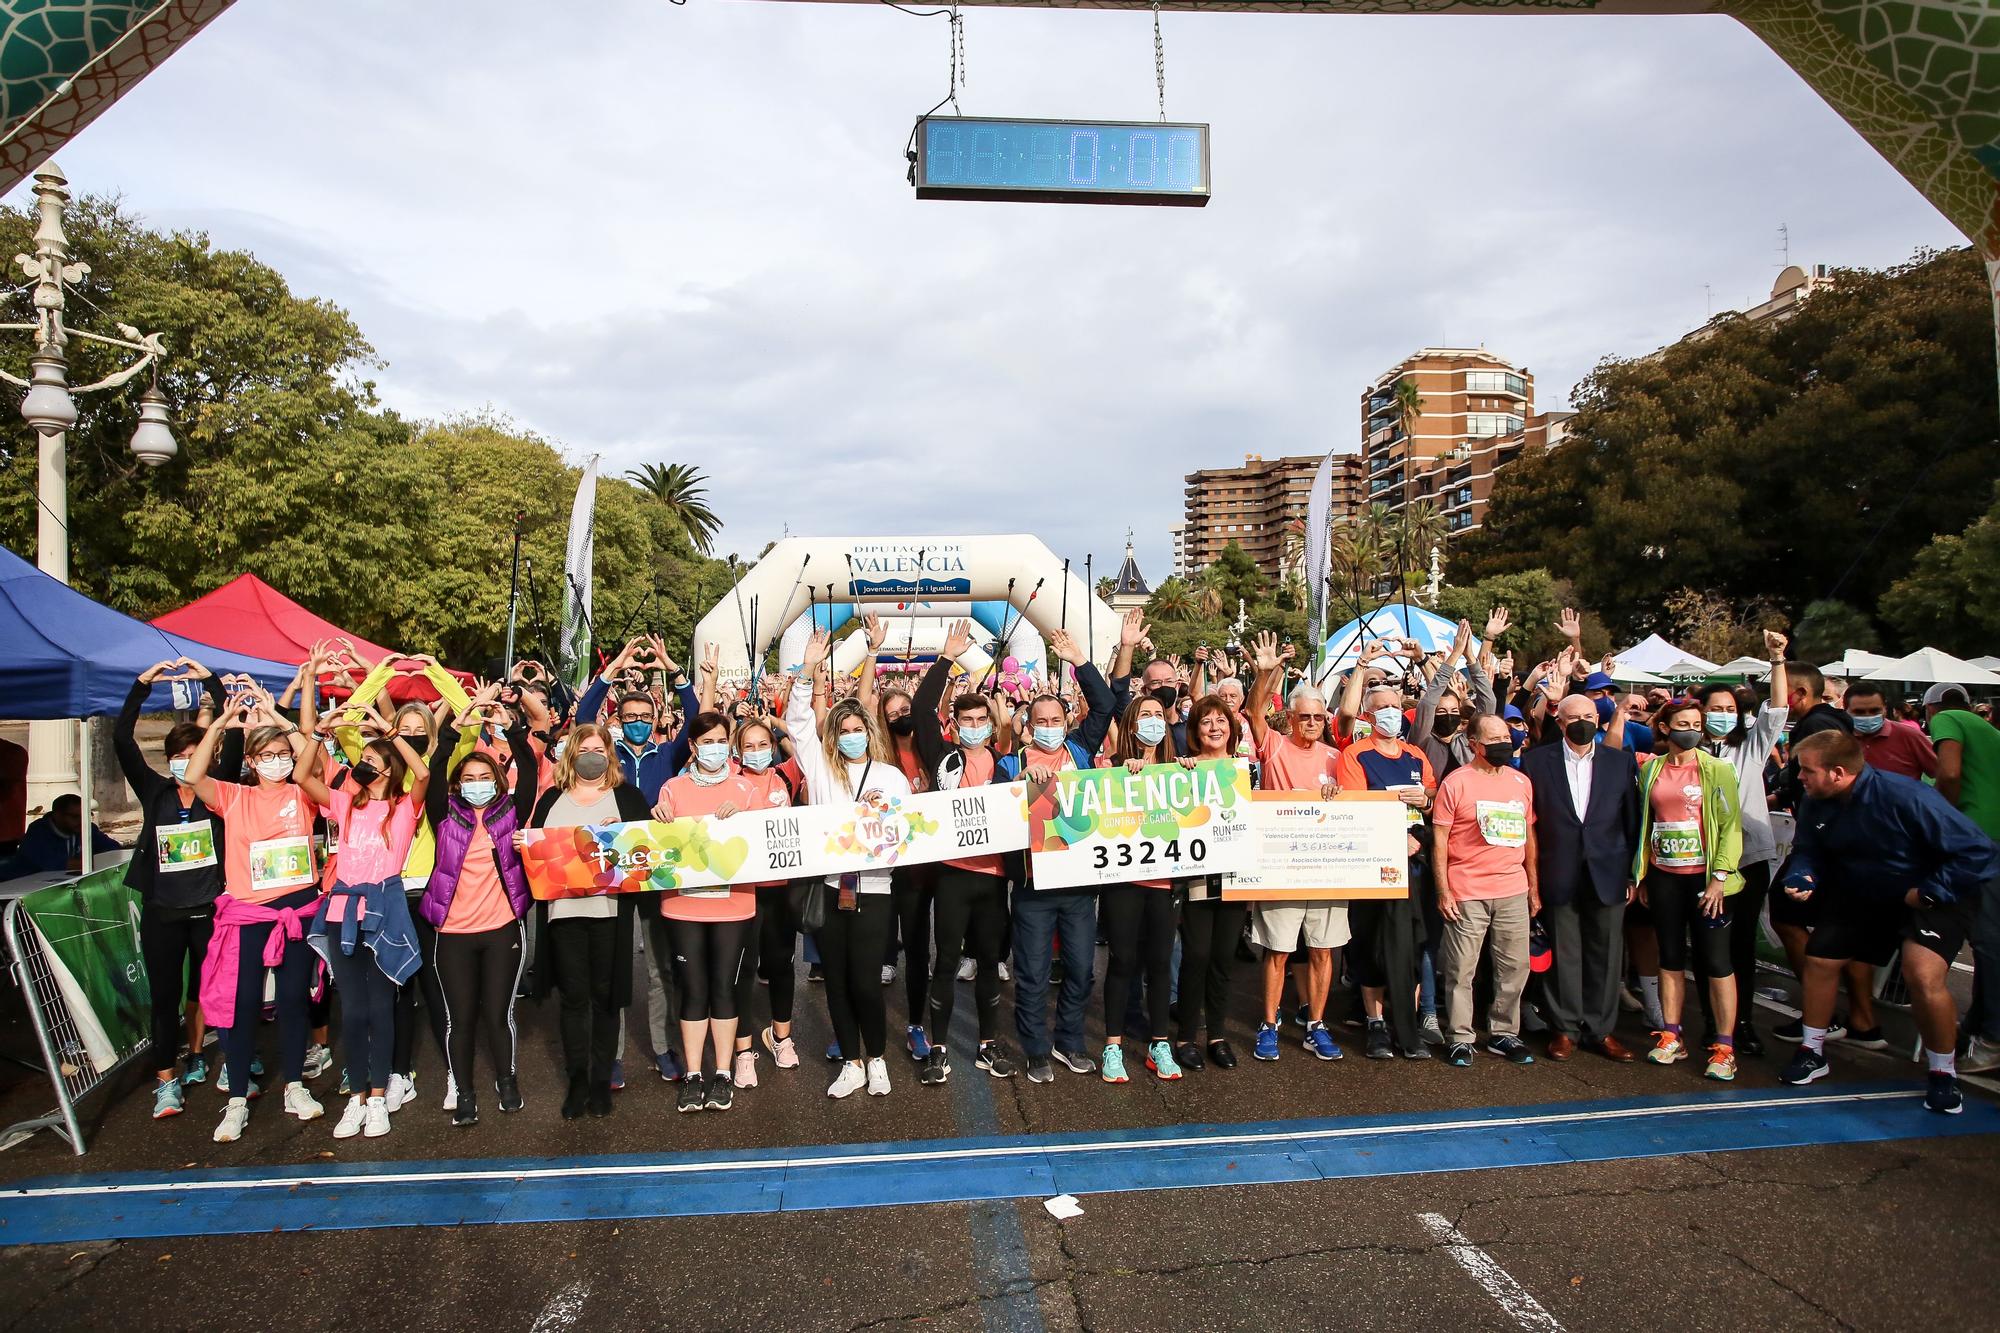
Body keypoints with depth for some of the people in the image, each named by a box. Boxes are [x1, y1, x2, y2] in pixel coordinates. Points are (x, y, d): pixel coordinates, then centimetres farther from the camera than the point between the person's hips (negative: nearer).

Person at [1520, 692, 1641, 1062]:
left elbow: (1632, 819, 6)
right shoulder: (1536, 760, 0)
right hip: (1558, 876, -1)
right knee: (1563, 953, 5)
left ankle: (1600, 1029, 21)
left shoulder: (1621, 761, 6)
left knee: (1605, 954, 8)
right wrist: (1530, 873, -2)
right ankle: (1565, 1028, 18)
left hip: (1608, 875, 2)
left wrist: (1634, 872, 4)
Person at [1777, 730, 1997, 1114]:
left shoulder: (1907, 798, -34)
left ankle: (1943, 1074, 0)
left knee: (1923, 975, -25)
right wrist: (1802, 877, -21)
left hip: (1934, 893, -6)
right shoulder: (1815, 804, -14)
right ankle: (1812, 1053, 28)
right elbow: (1808, 851, 1)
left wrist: (1927, 892, -25)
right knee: (1819, 959, 7)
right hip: (1863, 895, 7)